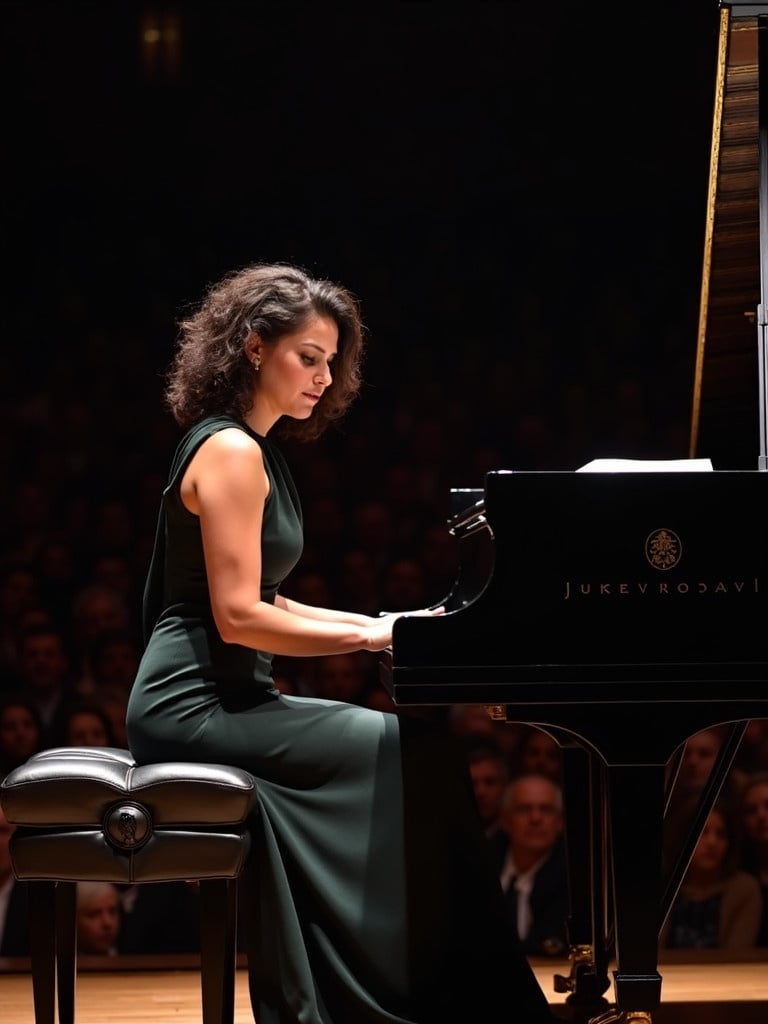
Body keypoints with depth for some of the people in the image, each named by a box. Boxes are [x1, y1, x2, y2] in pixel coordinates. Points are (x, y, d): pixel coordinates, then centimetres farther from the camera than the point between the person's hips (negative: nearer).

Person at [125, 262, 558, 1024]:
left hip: (216, 698, 10)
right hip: (195, 706, -10)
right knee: (417, 754, -15)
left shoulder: (254, 451, 18)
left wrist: (380, 623, 8)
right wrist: (371, 636, -15)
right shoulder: (230, 453, -13)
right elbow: (237, 617, -20)